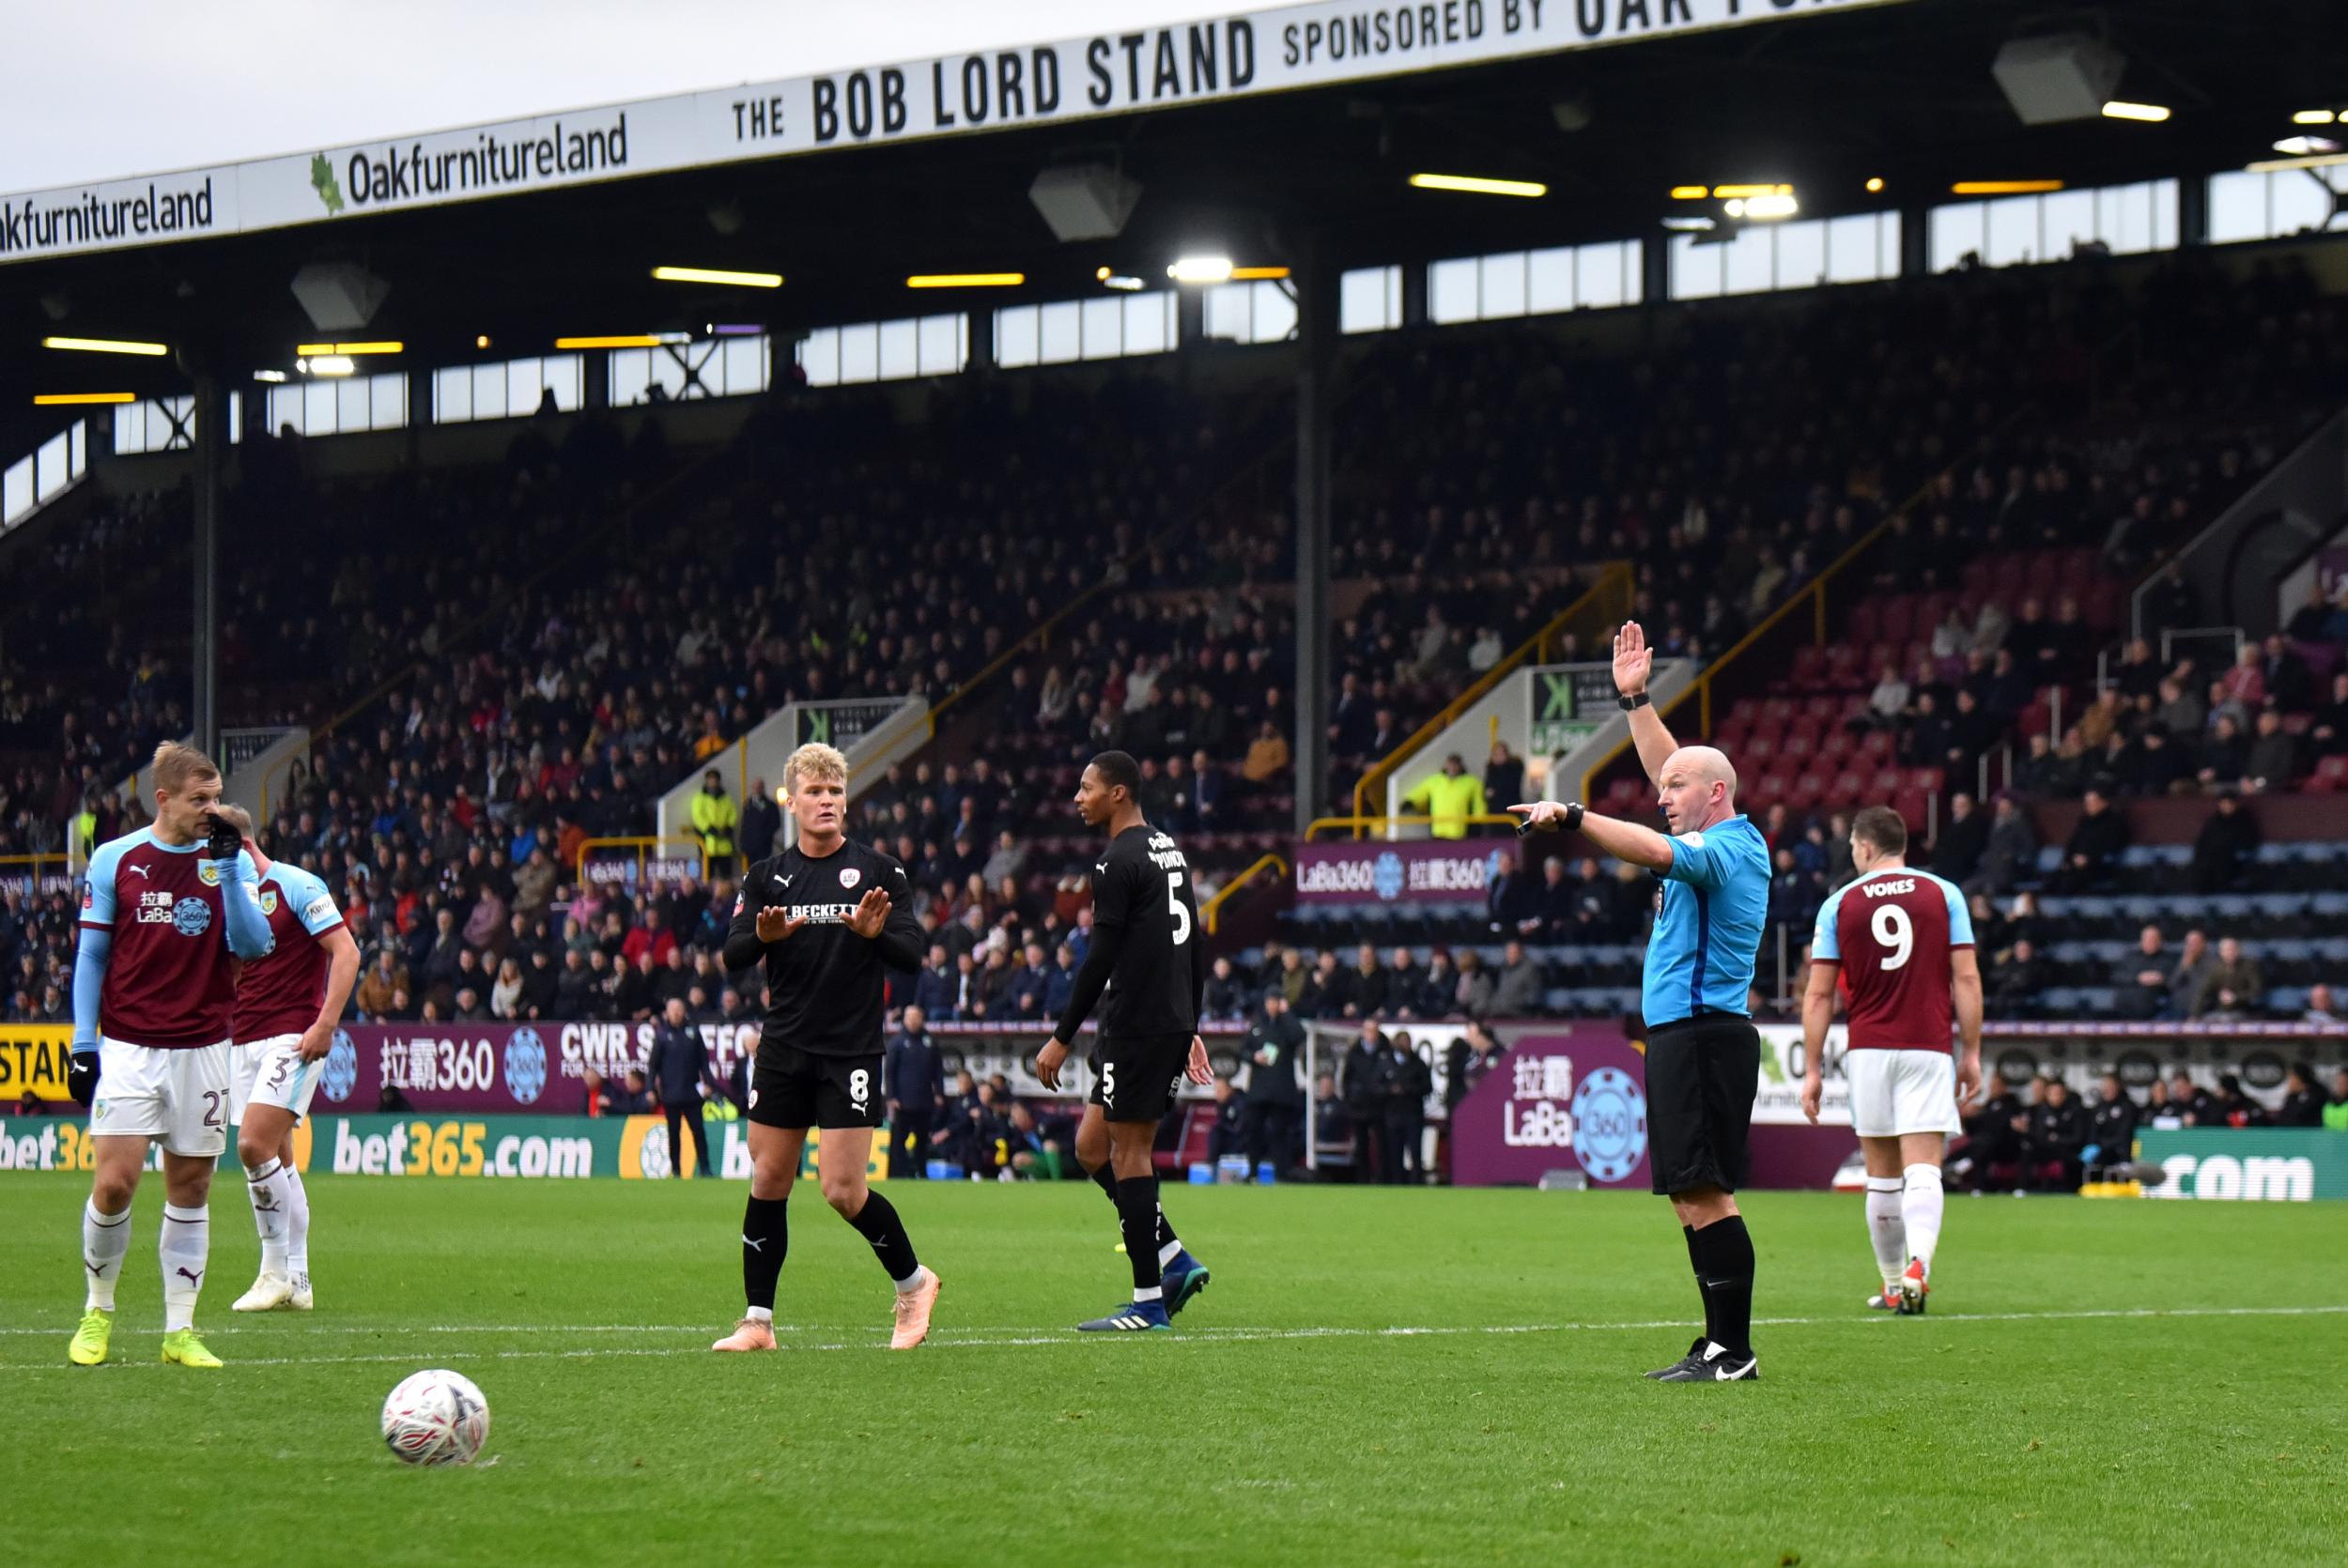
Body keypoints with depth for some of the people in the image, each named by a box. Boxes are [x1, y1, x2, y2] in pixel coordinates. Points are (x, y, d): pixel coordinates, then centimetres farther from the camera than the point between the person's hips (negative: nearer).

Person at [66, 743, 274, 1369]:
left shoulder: (230, 861, 4)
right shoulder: (115, 860, 1)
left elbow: (253, 945, -7)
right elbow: (91, 954, 6)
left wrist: (229, 867, -15)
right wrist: (83, 1044, 0)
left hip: (202, 1050, 2)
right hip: (128, 1046, -2)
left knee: (191, 1186, 3)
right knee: (114, 1182, -10)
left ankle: (179, 1330, 9)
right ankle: (97, 1310, 11)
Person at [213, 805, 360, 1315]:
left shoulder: (297, 886, -8)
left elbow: (346, 952, -13)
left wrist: (325, 1024, -21)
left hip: (293, 1037, -8)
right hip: (243, 1040, 8)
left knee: (255, 1144, -18)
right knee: (276, 1160, 6)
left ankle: (277, 1271, -9)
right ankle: (295, 1282, 9)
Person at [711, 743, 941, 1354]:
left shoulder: (879, 872, 0)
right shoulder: (767, 876, 8)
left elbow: (912, 956, -4)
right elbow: (731, 956, 1)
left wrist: (875, 933, -25)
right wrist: (764, 936, -21)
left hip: (851, 1051, -3)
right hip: (783, 1048, 3)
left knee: (843, 1190, -9)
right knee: (768, 1182, 3)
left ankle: (913, 1281, 14)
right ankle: (758, 1321, 10)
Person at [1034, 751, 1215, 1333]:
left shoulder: (1119, 863, -13)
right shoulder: (1170, 851, 16)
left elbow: (1100, 960, -16)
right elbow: (1196, 951, 20)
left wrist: (1061, 1038, -12)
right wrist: (1191, 1031, 25)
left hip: (1136, 1027, -9)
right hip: (1174, 1023, 9)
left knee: (1129, 1153, -4)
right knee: (1092, 1146, 14)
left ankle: (1148, 1302, -2)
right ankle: (1175, 1260, 9)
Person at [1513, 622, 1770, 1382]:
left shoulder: (1724, 849, -12)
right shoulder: (1730, 842, 16)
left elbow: (1656, 850, -31)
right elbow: (1668, 766, 29)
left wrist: (1573, 816, -34)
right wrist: (1635, 699, 29)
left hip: (1701, 1033, -11)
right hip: (1688, 1033, 11)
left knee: (1704, 1192, -12)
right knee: (1698, 1195, 10)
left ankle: (1732, 1350, -13)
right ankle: (1722, 1345, 12)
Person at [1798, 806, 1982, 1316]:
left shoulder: (1839, 904, 3)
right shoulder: (1944, 894, 3)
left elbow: (1820, 994, 2)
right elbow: (1966, 978, -1)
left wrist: (1812, 1069, 5)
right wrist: (1971, 1053, 5)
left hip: (1868, 1052, 1)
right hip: (1929, 1050, -1)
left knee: (1882, 1176, 11)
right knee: (1922, 1169, -8)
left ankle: (1893, 1285, 17)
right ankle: (1918, 1265, -31)